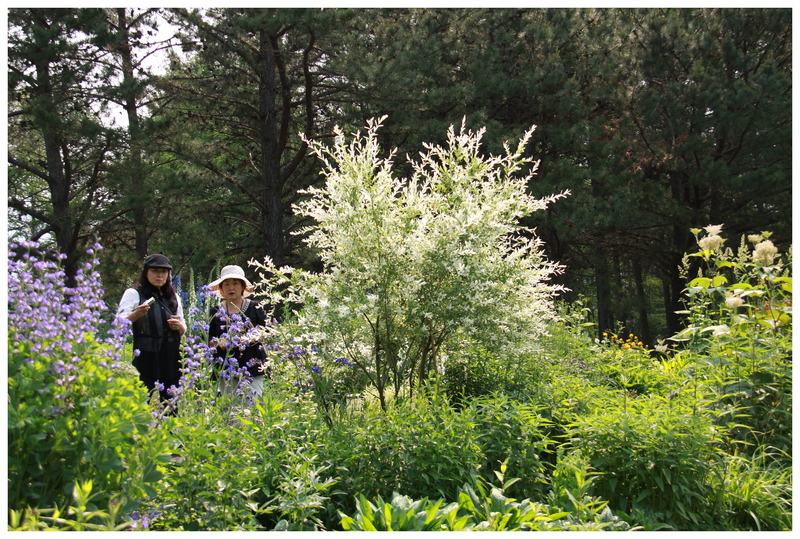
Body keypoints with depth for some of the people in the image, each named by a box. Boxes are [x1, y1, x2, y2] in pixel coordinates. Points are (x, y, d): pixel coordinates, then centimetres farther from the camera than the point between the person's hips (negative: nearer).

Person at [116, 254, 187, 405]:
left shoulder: (173, 297, 18)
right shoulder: (133, 294, 4)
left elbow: (183, 330, 23)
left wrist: (179, 326, 1)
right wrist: (136, 314, -24)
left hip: (170, 360, 4)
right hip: (144, 360, -4)